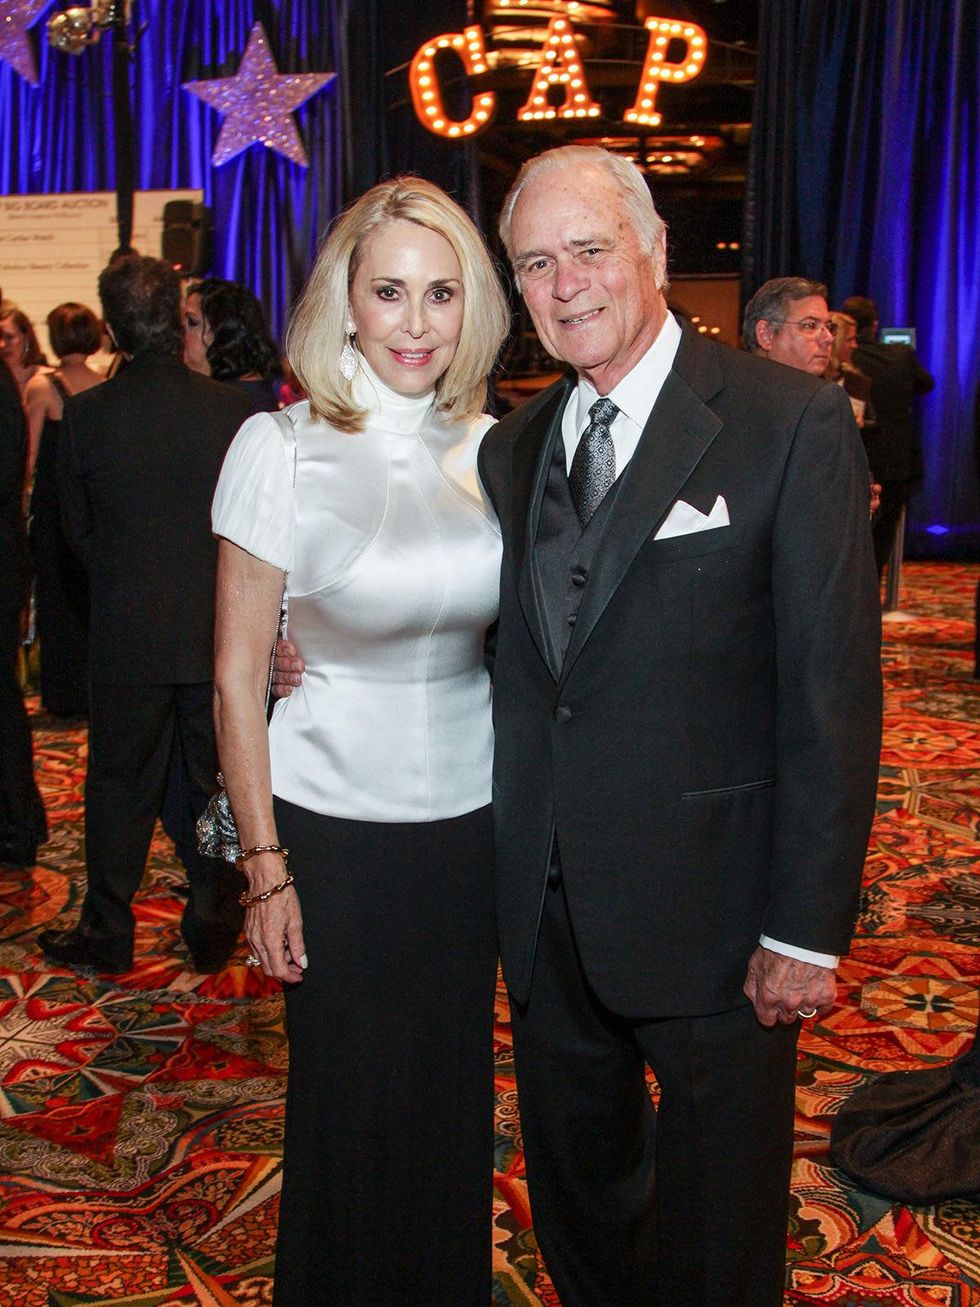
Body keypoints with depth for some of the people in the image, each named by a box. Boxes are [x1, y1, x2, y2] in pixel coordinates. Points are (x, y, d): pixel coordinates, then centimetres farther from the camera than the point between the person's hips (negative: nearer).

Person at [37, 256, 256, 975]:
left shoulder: (87, 412, -8)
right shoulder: (234, 409, -10)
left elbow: (78, 527, 3)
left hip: (127, 637, 0)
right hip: (220, 629, 0)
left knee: (120, 782, 12)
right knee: (220, 779, 13)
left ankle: (106, 931, 23)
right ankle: (215, 927, 24)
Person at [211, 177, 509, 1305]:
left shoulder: (490, 449, 0)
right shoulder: (280, 449, -10)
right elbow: (236, 677, -8)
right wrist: (263, 865, -8)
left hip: (474, 816, 4)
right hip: (334, 824, -3)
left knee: (455, 1095, 18)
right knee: (347, 1106, 12)